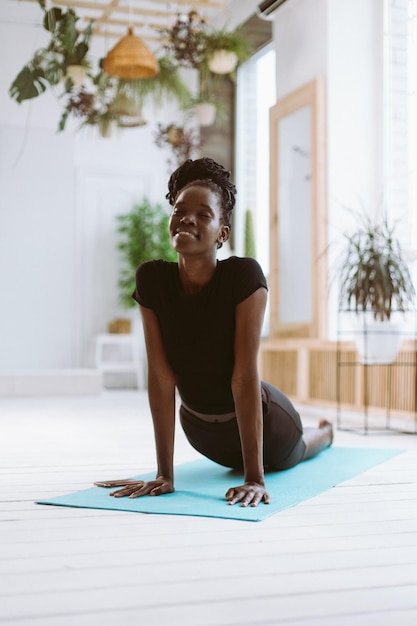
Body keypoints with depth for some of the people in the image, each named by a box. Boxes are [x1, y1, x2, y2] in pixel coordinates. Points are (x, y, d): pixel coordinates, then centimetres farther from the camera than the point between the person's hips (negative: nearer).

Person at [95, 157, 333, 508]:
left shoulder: (244, 276, -33)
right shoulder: (151, 280, -24)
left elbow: (245, 377, -34)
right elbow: (161, 378, -23)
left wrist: (255, 479, -34)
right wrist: (165, 474, -21)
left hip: (261, 419, -2)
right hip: (199, 428, 2)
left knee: (291, 454, 34)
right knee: (237, 461, 36)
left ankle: (325, 431, 69)